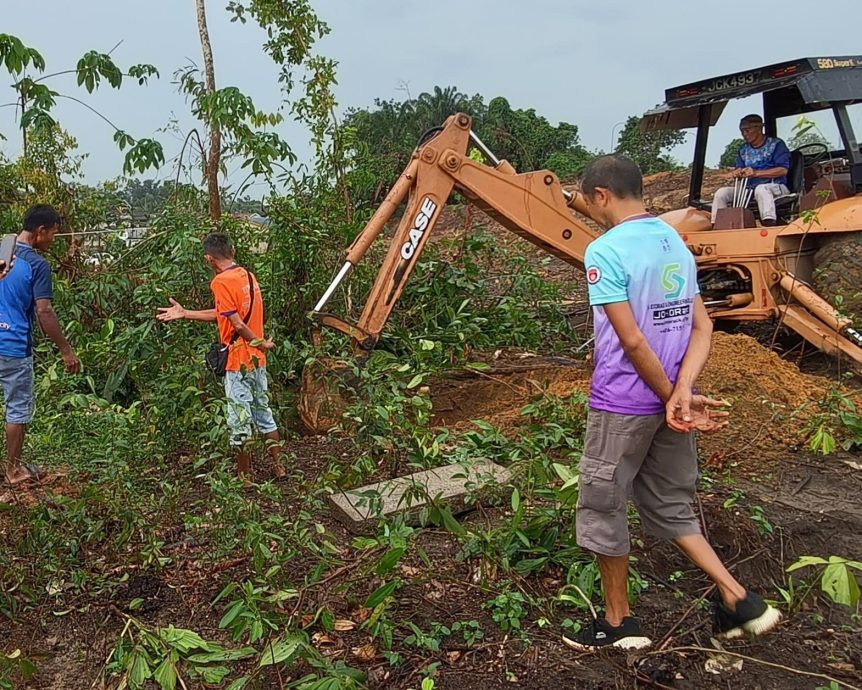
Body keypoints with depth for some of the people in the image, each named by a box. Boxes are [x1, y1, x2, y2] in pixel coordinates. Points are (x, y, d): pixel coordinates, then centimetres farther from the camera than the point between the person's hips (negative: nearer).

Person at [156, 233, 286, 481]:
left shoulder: (221, 281, -16)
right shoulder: (247, 275, 8)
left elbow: (237, 324, -21)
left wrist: (260, 343, -7)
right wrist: (185, 314, 14)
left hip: (238, 361, -8)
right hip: (257, 359, 8)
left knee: (240, 422, 3)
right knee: (263, 412, 18)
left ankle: (244, 476, 14)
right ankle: (279, 466, 25)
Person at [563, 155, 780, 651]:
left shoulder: (605, 251, -17)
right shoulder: (676, 242, 8)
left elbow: (632, 341, -21)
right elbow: (703, 328, 3)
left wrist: (674, 398, -11)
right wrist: (682, 392, -9)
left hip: (622, 404, -7)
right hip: (666, 400, 8)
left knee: (603, 508, 10)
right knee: (670, 506, 22)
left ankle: (619, 623, 24)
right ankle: (739, 600, 18)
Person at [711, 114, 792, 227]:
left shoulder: (776, 144, 2)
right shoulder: (744, 150, 21)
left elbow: (783, 170, -9)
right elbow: (738, 169, 17)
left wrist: (756, 173, -21)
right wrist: (737, 173, -11)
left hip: (775, 187, -6)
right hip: (749, 189, 6)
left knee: (761, 189, -41)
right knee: (722, 192, -15)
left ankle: (770, 224, -59)